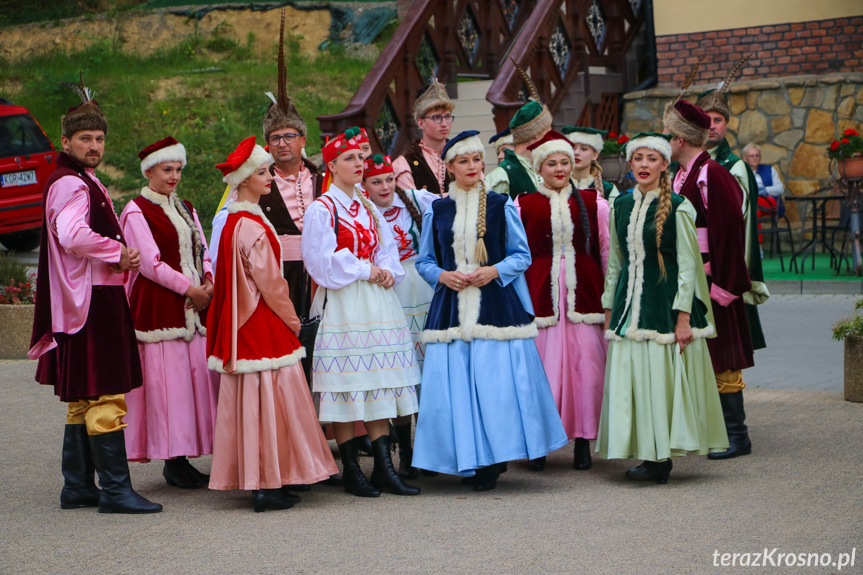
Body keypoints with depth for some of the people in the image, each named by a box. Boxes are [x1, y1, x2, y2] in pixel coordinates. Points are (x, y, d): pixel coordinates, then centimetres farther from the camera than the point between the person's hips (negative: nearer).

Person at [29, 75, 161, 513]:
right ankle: (115, 489, -8)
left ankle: (77, 486, 18)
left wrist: (119, 258, 13)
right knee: (106, 395, -10)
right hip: (92, 301, -11)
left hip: (96, 298, 11)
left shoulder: (82, 182, 20)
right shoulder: (71, 184, -13)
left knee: (83, 398, 13)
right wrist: (118, 254, -17)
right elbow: (73, 235, -30)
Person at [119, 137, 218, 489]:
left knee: (198, 375, 2)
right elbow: (150, 262, -11)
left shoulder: (185, 209, 18)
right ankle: (173, 460, -3)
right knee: (166, 379, -7)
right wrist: (188, 288, -12)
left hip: (194, 303, 7)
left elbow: (202, 250, 15)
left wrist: (208, 282, -4)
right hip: (158, 307, -7)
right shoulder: (136, 212, -4)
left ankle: (184, 458, 7)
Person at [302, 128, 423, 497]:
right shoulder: (322, 209, -5)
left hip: (377, 301, 7)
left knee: (378, 384, 4)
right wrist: (364, 271, -9)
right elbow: (322, 262, -11)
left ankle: (384, 468, 4)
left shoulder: (368, 208, 16)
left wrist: (387, 271, -2)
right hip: (343, 304, -7)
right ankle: (351, 470, 3)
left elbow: (386, 250, 18)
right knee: (346, 385, -4)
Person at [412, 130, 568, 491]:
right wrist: (442, 275, -6)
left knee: (497, 383, -8)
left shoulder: (501, 206, 5)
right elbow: (424, 261, 14)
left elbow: (522, 255, 6)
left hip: (496, 305, -2)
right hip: (452, 308, 2)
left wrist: (494, 271, -11)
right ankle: (469, 460, 8)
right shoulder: (436, 210, 9)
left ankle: (492, 461, 2)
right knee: (454, 385, -2)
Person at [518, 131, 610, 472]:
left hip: (584, 294, 1)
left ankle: (583, 440, 7)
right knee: (542, 365, -4)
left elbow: (607, 250, 11)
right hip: (541, 294, -1)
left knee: (586, 363, -2)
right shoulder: (524, 205, 6)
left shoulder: (593, 202, 10)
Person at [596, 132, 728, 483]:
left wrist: (683, 316, -12)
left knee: (664, 376, -4)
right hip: (630, 304, 5)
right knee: (632, 380, 3)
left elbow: (687, 266, -7)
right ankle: (648, 455, 11)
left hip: (665, 303, -5)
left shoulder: (677, 208, -6)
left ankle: (661, 459, 3)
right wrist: (609, 309, 14)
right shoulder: (621, 206, 10)